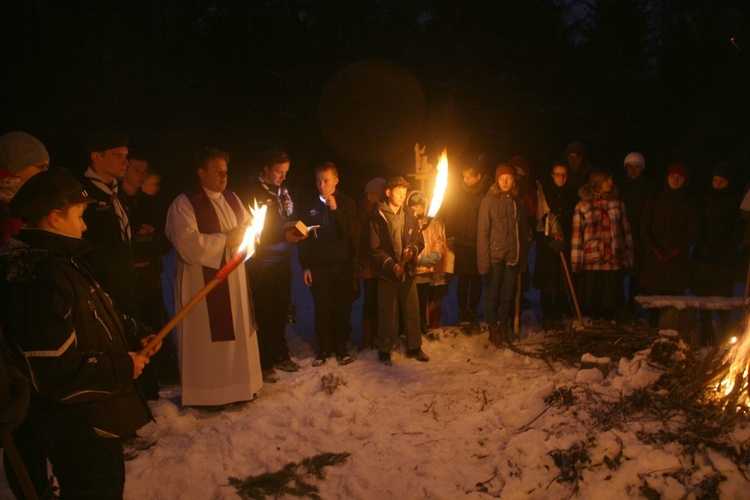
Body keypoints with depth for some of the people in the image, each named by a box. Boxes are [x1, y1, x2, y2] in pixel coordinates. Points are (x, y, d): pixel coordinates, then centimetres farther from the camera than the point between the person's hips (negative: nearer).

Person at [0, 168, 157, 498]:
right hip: (78, 429, -10)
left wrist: (136, 333, 2)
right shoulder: (37, 281, -29)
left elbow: (99, 315, 18)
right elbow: (55, 375, -31)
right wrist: (124, 368, -19)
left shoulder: (61, 261, 5)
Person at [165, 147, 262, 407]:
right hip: (202, 282, -7)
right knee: (207, 336, -1)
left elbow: (249, 225, 18)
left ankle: (239, 382, 26)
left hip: (234, 278, 7)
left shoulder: (231, 198, 13)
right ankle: (205, 392, 11)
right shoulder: (184, 203, -10)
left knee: (237, 331, 12)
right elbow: (188, 241, -20)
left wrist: (244, 234, -5)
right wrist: (225, 240, -18)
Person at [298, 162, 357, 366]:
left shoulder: (346, 203, 4)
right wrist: (305, 266, 1)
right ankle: (325, 347, 15)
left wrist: (335, 209, -19)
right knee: (322, 309, 2)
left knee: (342, 308, 3)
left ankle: (341, 347, 16)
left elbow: (347, 230, -8)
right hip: (318, 266, 1)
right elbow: (303, 237, 7)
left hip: (342, 264, -1)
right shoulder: (310, 206, 7)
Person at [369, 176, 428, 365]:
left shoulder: (410, 216, 6)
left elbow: (419, 242, 9)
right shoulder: (377, 218, -5)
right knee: (388, 313, 4)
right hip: (387, 273, -3)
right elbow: (375, 249, -8)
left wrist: (412, 250, -13)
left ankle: (414, 347, 24)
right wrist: (390, 265, -18)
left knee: (412, 311, 8)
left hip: (408, 271, 4)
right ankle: (385, 350, 18)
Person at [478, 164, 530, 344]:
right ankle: (493, 327, 21)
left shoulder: (518, 201, 6)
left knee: (507, 294, 12)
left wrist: (523, 255, 9)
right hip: (495, 255, -4)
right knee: (492, 293, 7)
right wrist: (484, 260, -14)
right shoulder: (489, 200, -8)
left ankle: (503, 325, 27)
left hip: (512, 256, 4)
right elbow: (483, 232, -10)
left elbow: (523, 229, 12)